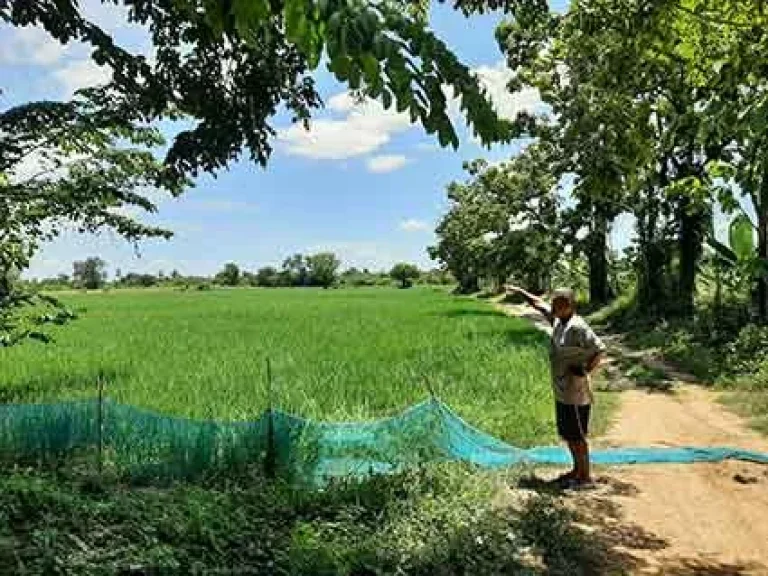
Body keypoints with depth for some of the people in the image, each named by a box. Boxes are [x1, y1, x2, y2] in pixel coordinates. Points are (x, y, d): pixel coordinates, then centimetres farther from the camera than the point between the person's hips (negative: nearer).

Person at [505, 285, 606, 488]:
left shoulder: (577, 327, -21)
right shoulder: (559, 320, 4)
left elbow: (600, 350, -23)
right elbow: (539, 304, 18)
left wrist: (585, 371, -20)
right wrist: (519, 291, 22)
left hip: (575, 393, -9)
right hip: (562, 392, 9)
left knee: (577, 436, 3)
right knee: (568, 434, 19)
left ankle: (584, 477, 17)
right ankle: (577, 470, 33)